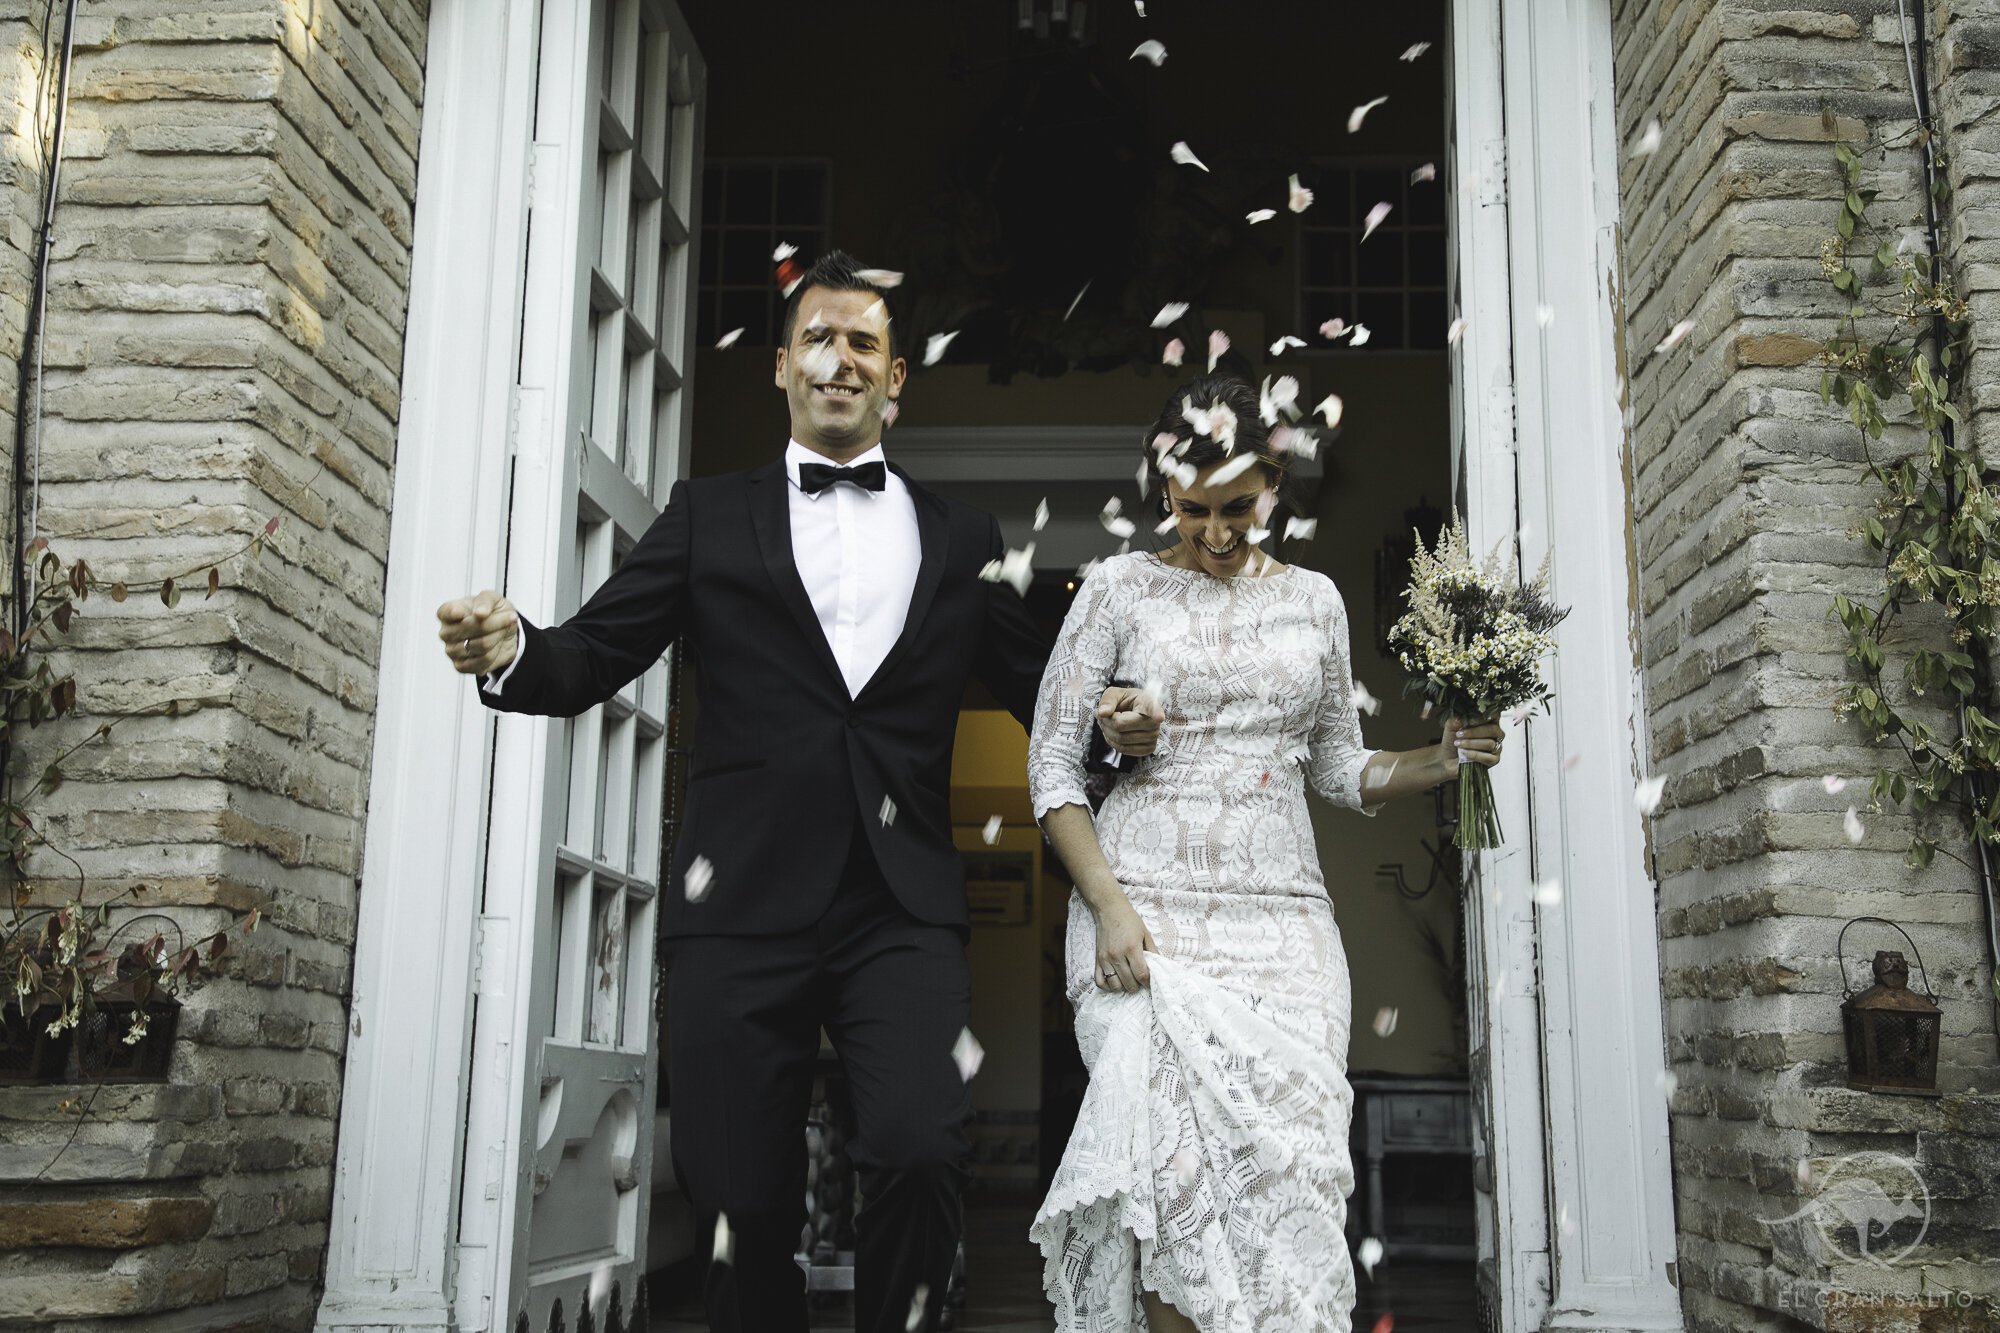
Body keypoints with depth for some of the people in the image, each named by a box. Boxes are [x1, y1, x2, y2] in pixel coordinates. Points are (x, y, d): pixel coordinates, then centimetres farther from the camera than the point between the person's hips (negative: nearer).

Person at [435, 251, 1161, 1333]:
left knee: (921, 1152, -19)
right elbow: (596, 655, 5)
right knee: (742, 1203, 3)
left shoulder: (962, 541, 16)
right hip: (742, 908, 0)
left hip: (902, 909, 0)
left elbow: (1036, 683, 18)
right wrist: (510, 651, -17)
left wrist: (1110, 719, -4)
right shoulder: (710, 517, 13)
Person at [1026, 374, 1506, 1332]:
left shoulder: (1313, 599, 14)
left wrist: (1442, 759, 2)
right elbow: (1053, 761, 2)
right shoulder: (1120, 589, 5)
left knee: (1289, 1156, -9)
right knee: (1181, 1157, -16)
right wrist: (1109, 904, -9)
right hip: (1146, 913, -2)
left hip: (1282, 918, 3)